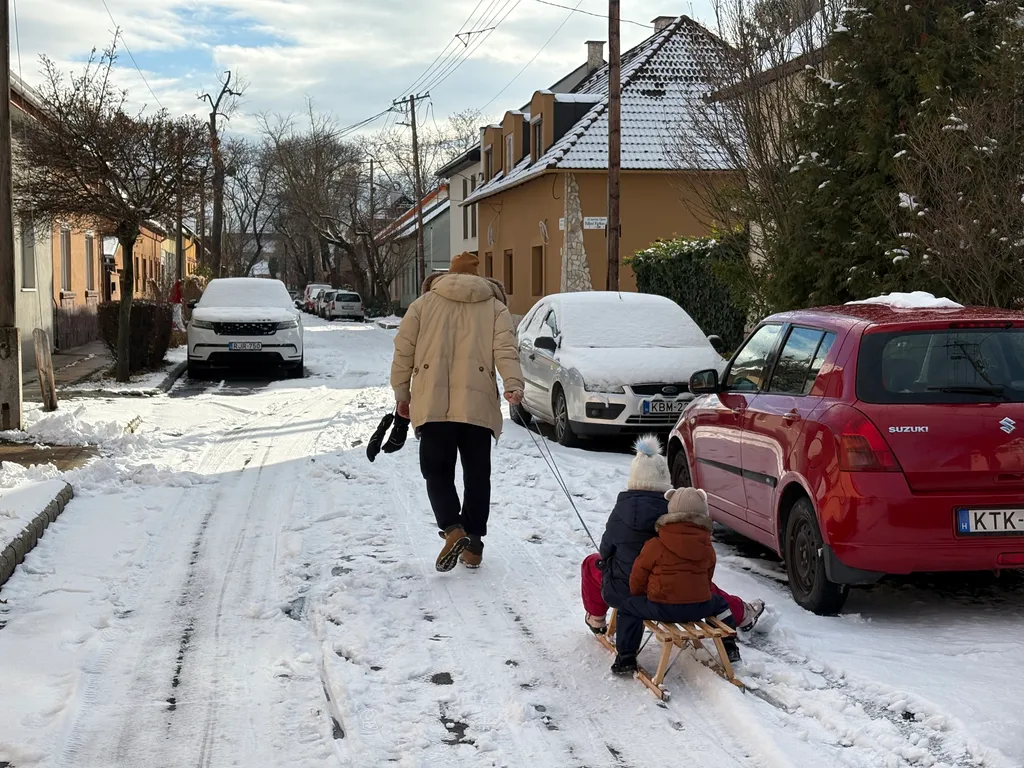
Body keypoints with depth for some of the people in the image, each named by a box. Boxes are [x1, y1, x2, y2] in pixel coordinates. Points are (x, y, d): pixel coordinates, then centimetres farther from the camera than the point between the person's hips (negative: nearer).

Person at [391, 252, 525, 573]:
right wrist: (514, 386, -17)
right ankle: (473, 545, 12)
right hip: (478, 405, 1)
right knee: (477, 474, 11)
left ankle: (453, 530, -14)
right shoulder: (495, 307, 10)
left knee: (437, 471, 8)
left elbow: (404, 351, 7)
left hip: (433, 404, 0)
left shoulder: (424, 303, 10)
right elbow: (505, 350, -7)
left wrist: (401, 395, 14)